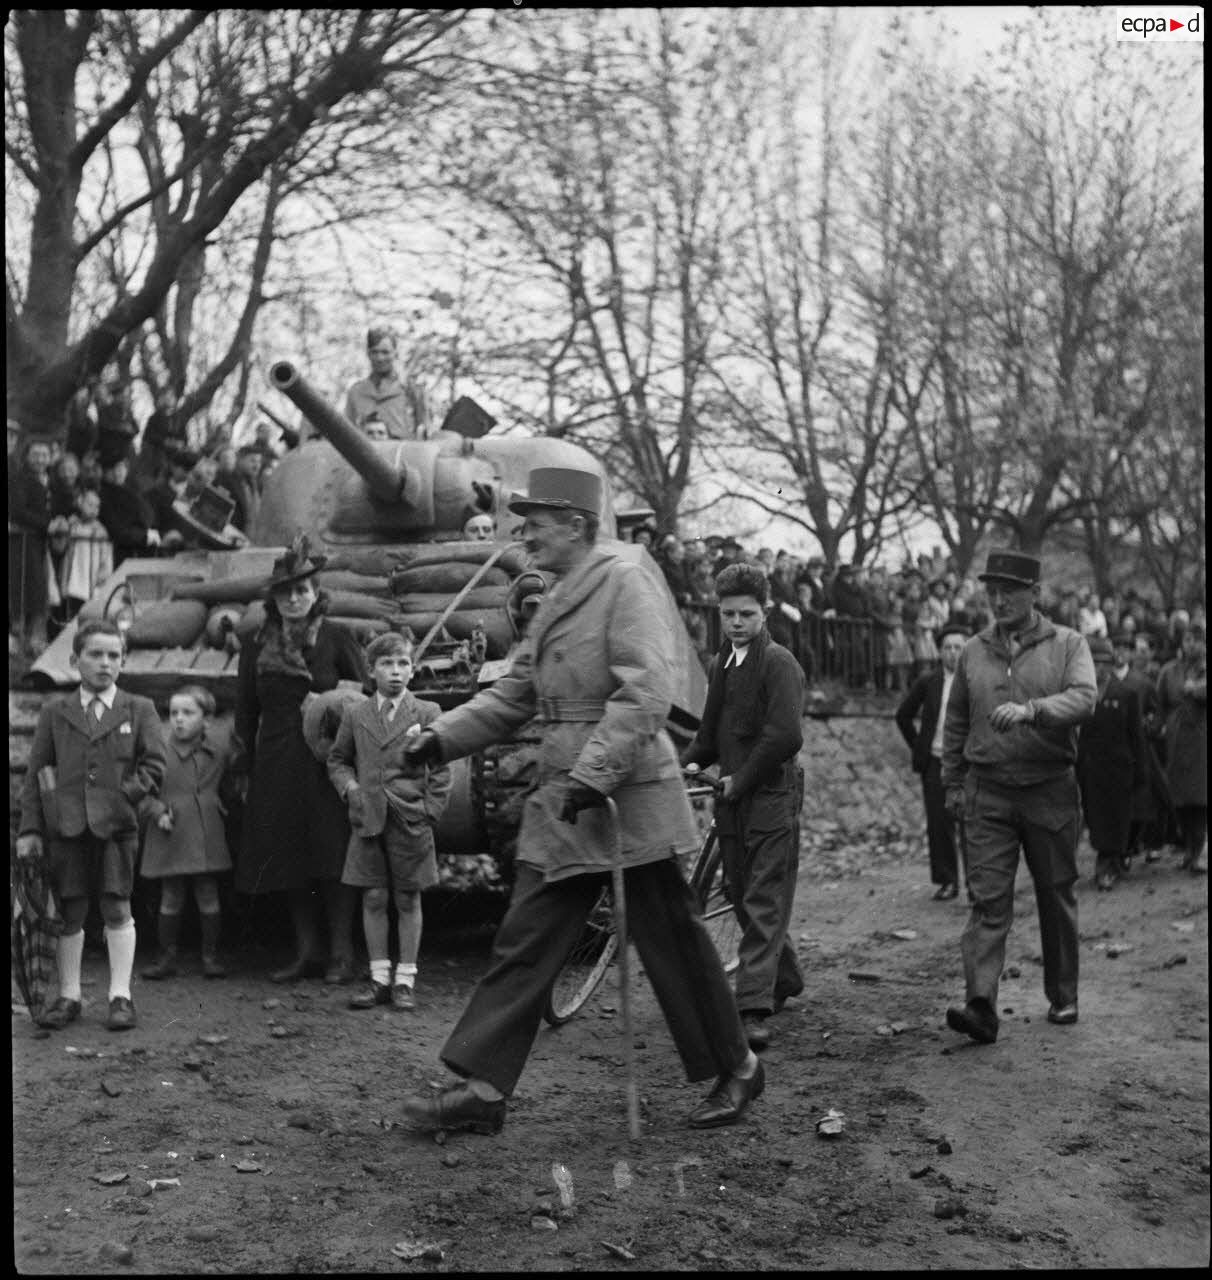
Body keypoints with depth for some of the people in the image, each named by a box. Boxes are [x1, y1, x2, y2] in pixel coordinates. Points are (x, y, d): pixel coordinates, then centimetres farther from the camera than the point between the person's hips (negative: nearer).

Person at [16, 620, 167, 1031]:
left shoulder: (140, 710, 8)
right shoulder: (54, 713, 10)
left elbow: (154, 765, 3)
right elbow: (35, 775, 9)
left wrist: (123, 795, -9)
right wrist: (30, 828, 1)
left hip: (116, 824, -1)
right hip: (66, 825, 1)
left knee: (118, 908, -1)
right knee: (70, 912, 6)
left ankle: (120, 996, 6)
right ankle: (69, 997, 16)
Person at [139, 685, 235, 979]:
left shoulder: (220, 746, -1)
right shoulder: (159, 748, -7)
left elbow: (229, 778, 18)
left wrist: (221, 804, 9)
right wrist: (157, 811, -12)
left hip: (206, 836, 1)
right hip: (171, 836, -1)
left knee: (208, 897, 6)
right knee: (170, 899, 6)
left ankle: (211, 956, 16)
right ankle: (167, 957, 16)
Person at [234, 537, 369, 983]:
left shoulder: (336, 640, 0)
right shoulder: (257, 647, 9)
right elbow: (245, 713, 14)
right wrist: (249, 769, 9)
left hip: (327, 761, -3)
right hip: (275, 767, 4)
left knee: (334, 859, -3)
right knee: (288, 859, 6)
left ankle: (341, 953, 5)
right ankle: (305, 951, 16)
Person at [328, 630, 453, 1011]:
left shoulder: (428, 713, 2)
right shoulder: (355, 716, 8)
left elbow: (440, 771, 2)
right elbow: (338, 761, 18)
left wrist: (430, 812, -5)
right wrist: (350, 788, 1)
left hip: (411, 820, -2)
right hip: (368, 820, 2)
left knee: (408, 900, 4)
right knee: (373, 899, 4)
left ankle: (405, 981, 12)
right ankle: (379, 979, 13)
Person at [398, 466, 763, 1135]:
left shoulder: (626, 582, -10)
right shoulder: (553, 603, 16)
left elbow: (646, 691, -20)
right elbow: (512, 696, 19)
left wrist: (593, 775, -24)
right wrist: (442, 736, 7)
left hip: (628, 799, -8)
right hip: (560, 803, 8)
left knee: (674, 942, 4)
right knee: (524, 944, 4)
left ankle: (736, 1069, 22)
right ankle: (482, 1088, 7)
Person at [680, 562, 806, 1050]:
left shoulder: (778, 662, -10)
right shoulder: (722, 663, 15)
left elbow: (786, 736, -21)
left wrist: (741, 781, -13)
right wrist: (691, 761, 4)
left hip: (771, 795, -8)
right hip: (731, 797, 8)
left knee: (763, 904, -8)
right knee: (742, 896, 14)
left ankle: (754, 1009, -12)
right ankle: (784, 979, 33)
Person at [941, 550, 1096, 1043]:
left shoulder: (1068, 645, 0)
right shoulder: (973, 652, 8)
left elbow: (1083, 698, -18)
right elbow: (955, 724, 15)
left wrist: (1030, 710, -34)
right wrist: (952, 784, 13)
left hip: (1051, 792, -1)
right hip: (988, 795, 1)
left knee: (1056, 896, 12)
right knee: (988, 898, -9)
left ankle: (1062, 997, 28)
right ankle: (980, 1006, -15)